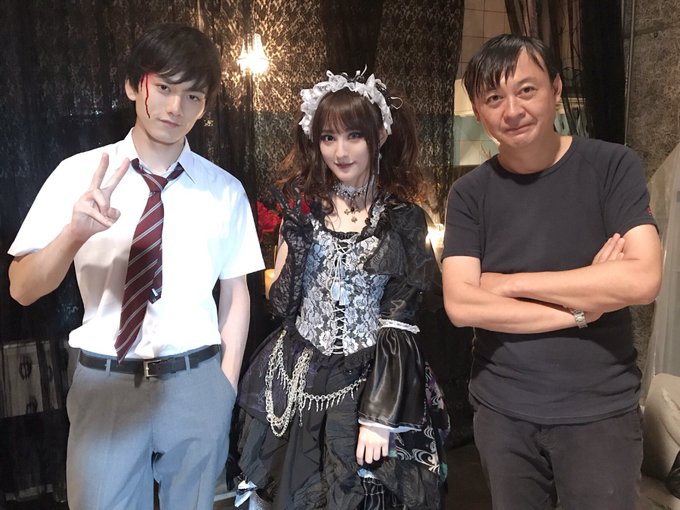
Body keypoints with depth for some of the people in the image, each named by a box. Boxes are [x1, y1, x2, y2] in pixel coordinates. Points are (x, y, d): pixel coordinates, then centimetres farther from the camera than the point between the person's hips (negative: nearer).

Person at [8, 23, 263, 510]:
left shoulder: (225, 190, -1)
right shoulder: (79, 173, -5)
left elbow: (236, 293, 3)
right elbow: (22, 289, -7)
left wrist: (225, 390, 0)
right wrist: (74, 233, -26)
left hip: (196, 383, 1)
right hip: (105, 383, -1)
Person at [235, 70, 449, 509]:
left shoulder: (404, 220, -5)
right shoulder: (303, 205, 2)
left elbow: (399, 326, -7)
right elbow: (282, 303, -1)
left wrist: (379, 415, -12)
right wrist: (295, 234, -15)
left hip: (369, 384, -2)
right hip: (297, 381, 3)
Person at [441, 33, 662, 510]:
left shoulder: (613, 166, -6)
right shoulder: (469, 193, -2)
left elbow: (642, 279, -18)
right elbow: (461, 305, -12)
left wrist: (507, 282, -14)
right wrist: (581, 306, -16)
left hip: (601, 411, -1)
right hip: (501, 411, 2)